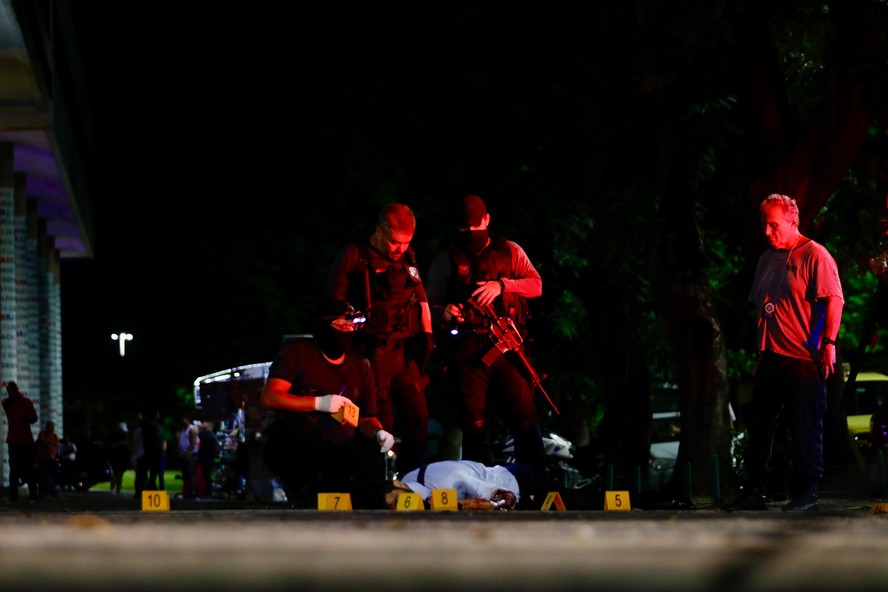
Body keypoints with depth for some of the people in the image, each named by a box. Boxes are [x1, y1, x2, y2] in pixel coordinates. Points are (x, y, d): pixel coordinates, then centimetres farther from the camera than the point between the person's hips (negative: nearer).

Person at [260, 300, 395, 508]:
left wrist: (379, 433, -10)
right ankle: (303, 497, -17)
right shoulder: (296, 350, -1)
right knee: (299, 424, -40)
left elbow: (367, 418, 16)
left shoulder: (360, 365, 11)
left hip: (338, 449, 3)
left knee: (375, 465, -30)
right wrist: (319, 403, -24)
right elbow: (268, 398, -13)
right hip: (290, 444, -3)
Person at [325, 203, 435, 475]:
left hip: (405, 351, 6)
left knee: (418, 416, 3)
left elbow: (421, 299, 23)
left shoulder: (407, 259, 15)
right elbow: (334, 301, -1)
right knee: (382, 422, -7)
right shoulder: (353, 256, -2)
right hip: (372, 351, -5)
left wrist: (427, 334, 13)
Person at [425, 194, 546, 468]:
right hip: (469, 350, 0)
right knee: (474, 423, -1)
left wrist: (501, 285, -14)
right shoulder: (446, 260, 13)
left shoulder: (510, 251, 13)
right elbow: (430, 304, 11)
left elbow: (535, 284, 3)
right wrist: (443, 314, -13)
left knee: (524, 414, -9)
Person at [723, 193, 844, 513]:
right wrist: (760, 351, 20)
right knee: (759, 426, 7)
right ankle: (753, 492, 12)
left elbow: (834, 301, -12)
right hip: (772, 359, 8)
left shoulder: (815, 256, -5)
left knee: (806, 428, -2)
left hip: (804, 359, -8)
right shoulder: (767, 259, 18)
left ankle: (806, 493, 2)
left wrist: (828, 343, -21)